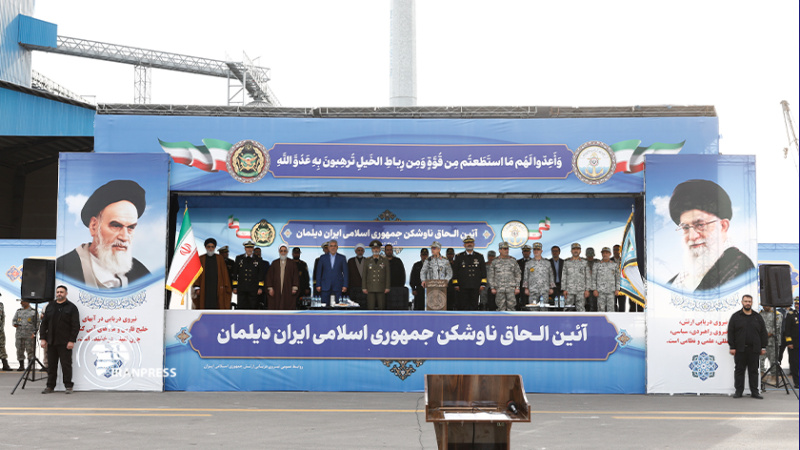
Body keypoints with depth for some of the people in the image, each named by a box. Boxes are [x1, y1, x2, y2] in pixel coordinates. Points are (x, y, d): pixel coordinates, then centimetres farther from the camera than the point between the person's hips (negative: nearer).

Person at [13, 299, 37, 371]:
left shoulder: (33, 312, 3)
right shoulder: (18, 311, 16)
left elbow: (36, 324, 0)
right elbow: (14, 320, 17)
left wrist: (34, 333, -11)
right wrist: (15, 324, -7)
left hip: (30, 335, -4)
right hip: (19, 335, 4)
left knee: (30, 350, -5)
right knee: (20, 350, 4)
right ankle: (21, 366, 13)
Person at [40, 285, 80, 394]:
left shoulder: (71, 307, -1)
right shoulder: (50, 307, 14)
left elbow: (76, 326, -5)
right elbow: (44, 323, 15)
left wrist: (72, 340, -12)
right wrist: (42, 338, 6)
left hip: (65, 343, -5)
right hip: (51, 342, 5)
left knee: (66, 364, -2)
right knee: (51, 365, 8)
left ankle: (68, 386, 5)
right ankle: (50, 386, 14)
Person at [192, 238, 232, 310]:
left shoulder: (220, 258, 9)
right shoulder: (200, 259, 8)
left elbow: (224, 273, 7)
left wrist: (225, 287, -2)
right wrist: (197, 288, -4)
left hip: (217, 289, 0)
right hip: (204, 289, 0)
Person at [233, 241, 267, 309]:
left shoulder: (258, 260, 8)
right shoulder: (239, 258, 10)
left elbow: (261, 275, 7)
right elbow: (235, 273, 10)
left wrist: (260, 287, 0)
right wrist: (235, 286, 5)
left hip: (253, 289, 0)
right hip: (241, 289, 0)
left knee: (253, 308, 0)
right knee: (241, 308, -2)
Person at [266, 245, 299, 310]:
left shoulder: (292, 263, 7)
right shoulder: (274, 263, 11)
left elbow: (295, 276, 3)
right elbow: (269, 276, 10)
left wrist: (294, 288, -7)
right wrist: (270, 288, 1)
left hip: (288, 290, -1)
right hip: (276, 290, 1)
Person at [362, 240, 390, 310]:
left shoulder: (385, 260, 6)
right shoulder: (367, 261, 7)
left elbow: (387, 275, 5)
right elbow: (364, 275, 6)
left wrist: (387, 287, -2)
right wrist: (364, 288, 0)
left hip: (381, 289, 0)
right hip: (370, 289, 0)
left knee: (381, 307, -3)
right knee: (370, 307, -4)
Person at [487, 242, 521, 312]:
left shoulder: (513, 261, 6)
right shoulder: (495, 262, 5)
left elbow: (517, 275, 7)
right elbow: (490, 276, 6)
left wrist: (517, 287, -1)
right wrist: (492, 288, -2)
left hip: (511, 288, 0)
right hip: (499, 289, 0)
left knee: (511, 306, -2)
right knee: (501, 307, 1)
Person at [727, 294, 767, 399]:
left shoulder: (758, 317, 11)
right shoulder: (735, 316, 5)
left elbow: (763, 333, 11)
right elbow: (730, 333, 1)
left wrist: (763, 347, 5)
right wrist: (732, 347, -5)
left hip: (754, 349, 1)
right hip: (740, 349, -1)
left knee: (754, 371, 5)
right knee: (739, 370, 3)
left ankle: (754, 392, 9)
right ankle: (738, 391, 9)